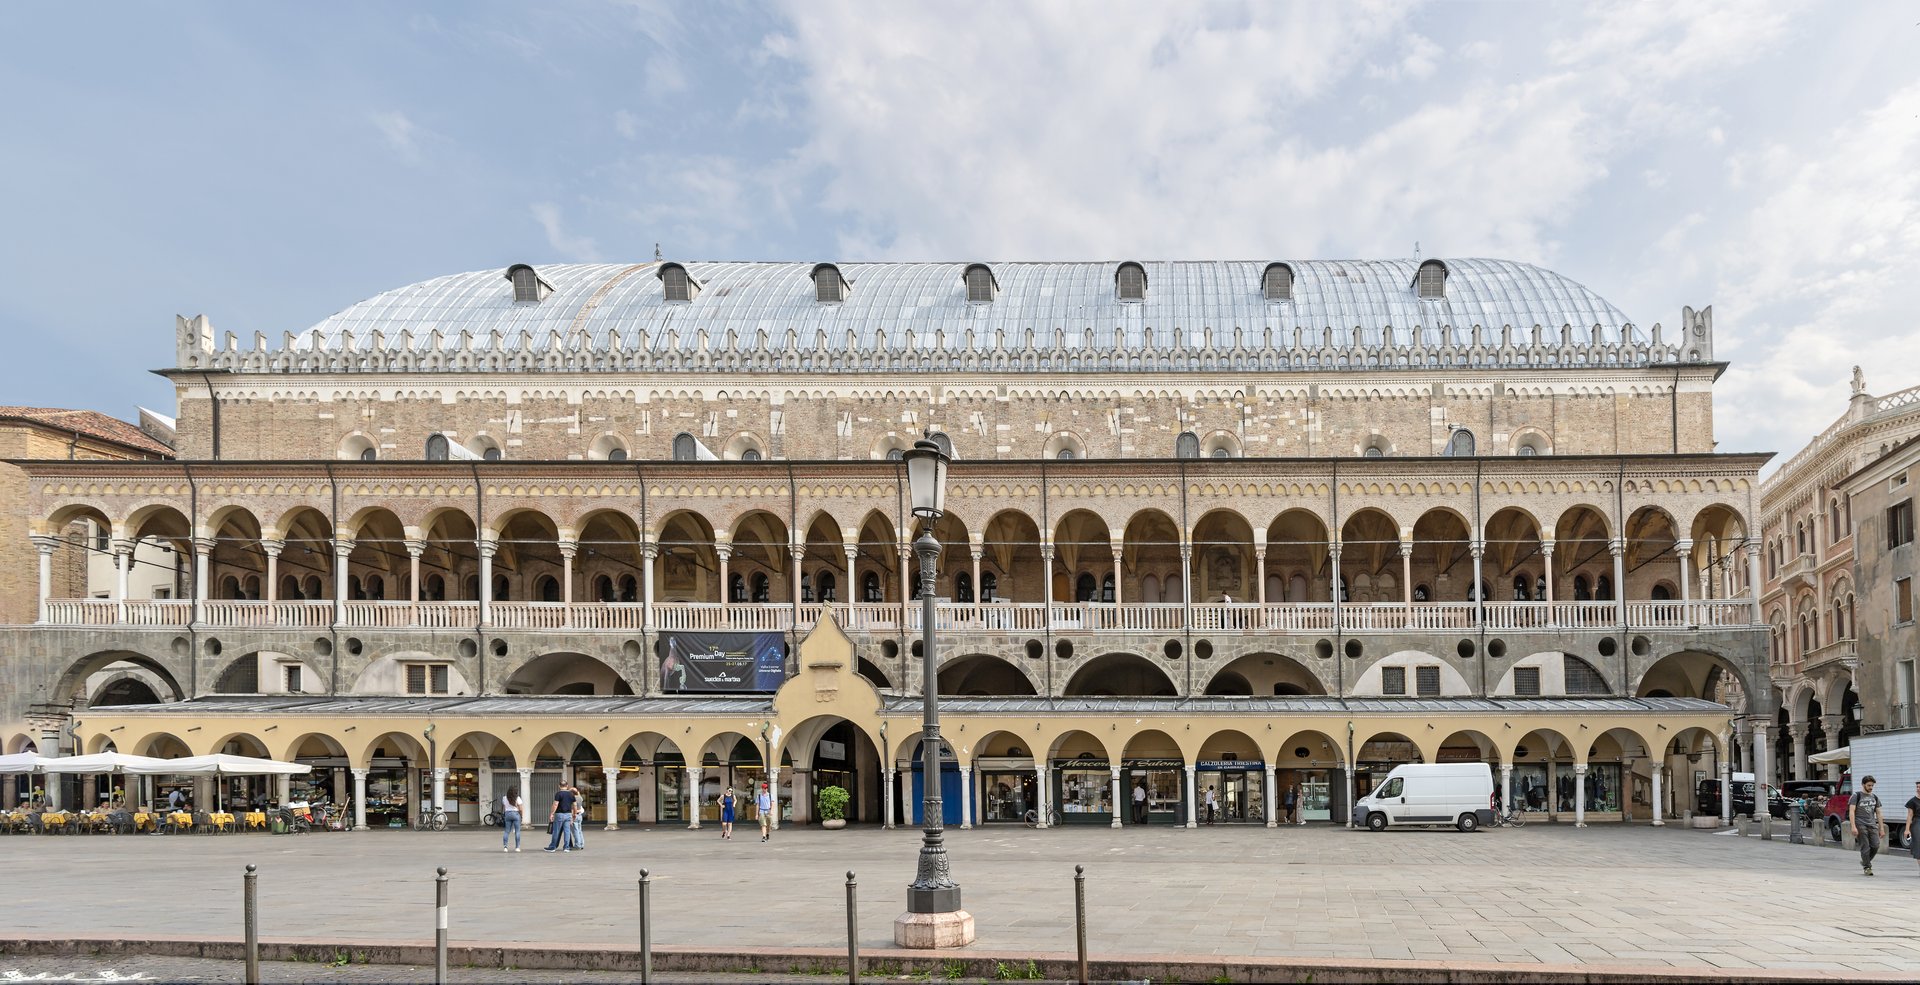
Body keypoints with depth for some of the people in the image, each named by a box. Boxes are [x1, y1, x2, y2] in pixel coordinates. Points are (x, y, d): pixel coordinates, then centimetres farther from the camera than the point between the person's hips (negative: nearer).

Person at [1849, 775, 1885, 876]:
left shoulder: (1875, 798, 17)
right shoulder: (1857, 796, 0)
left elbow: (1878, 814, 19)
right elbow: (1851, 812, -7)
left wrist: (1882, 828, 11)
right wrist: (1853, 827, -17)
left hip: (1872, 825, 5)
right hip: (1860, 825, -5)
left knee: (1876, 846, -7)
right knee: (1865, 847, -8)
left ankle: (1865, 861, 16)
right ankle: (1867, 867, 0)